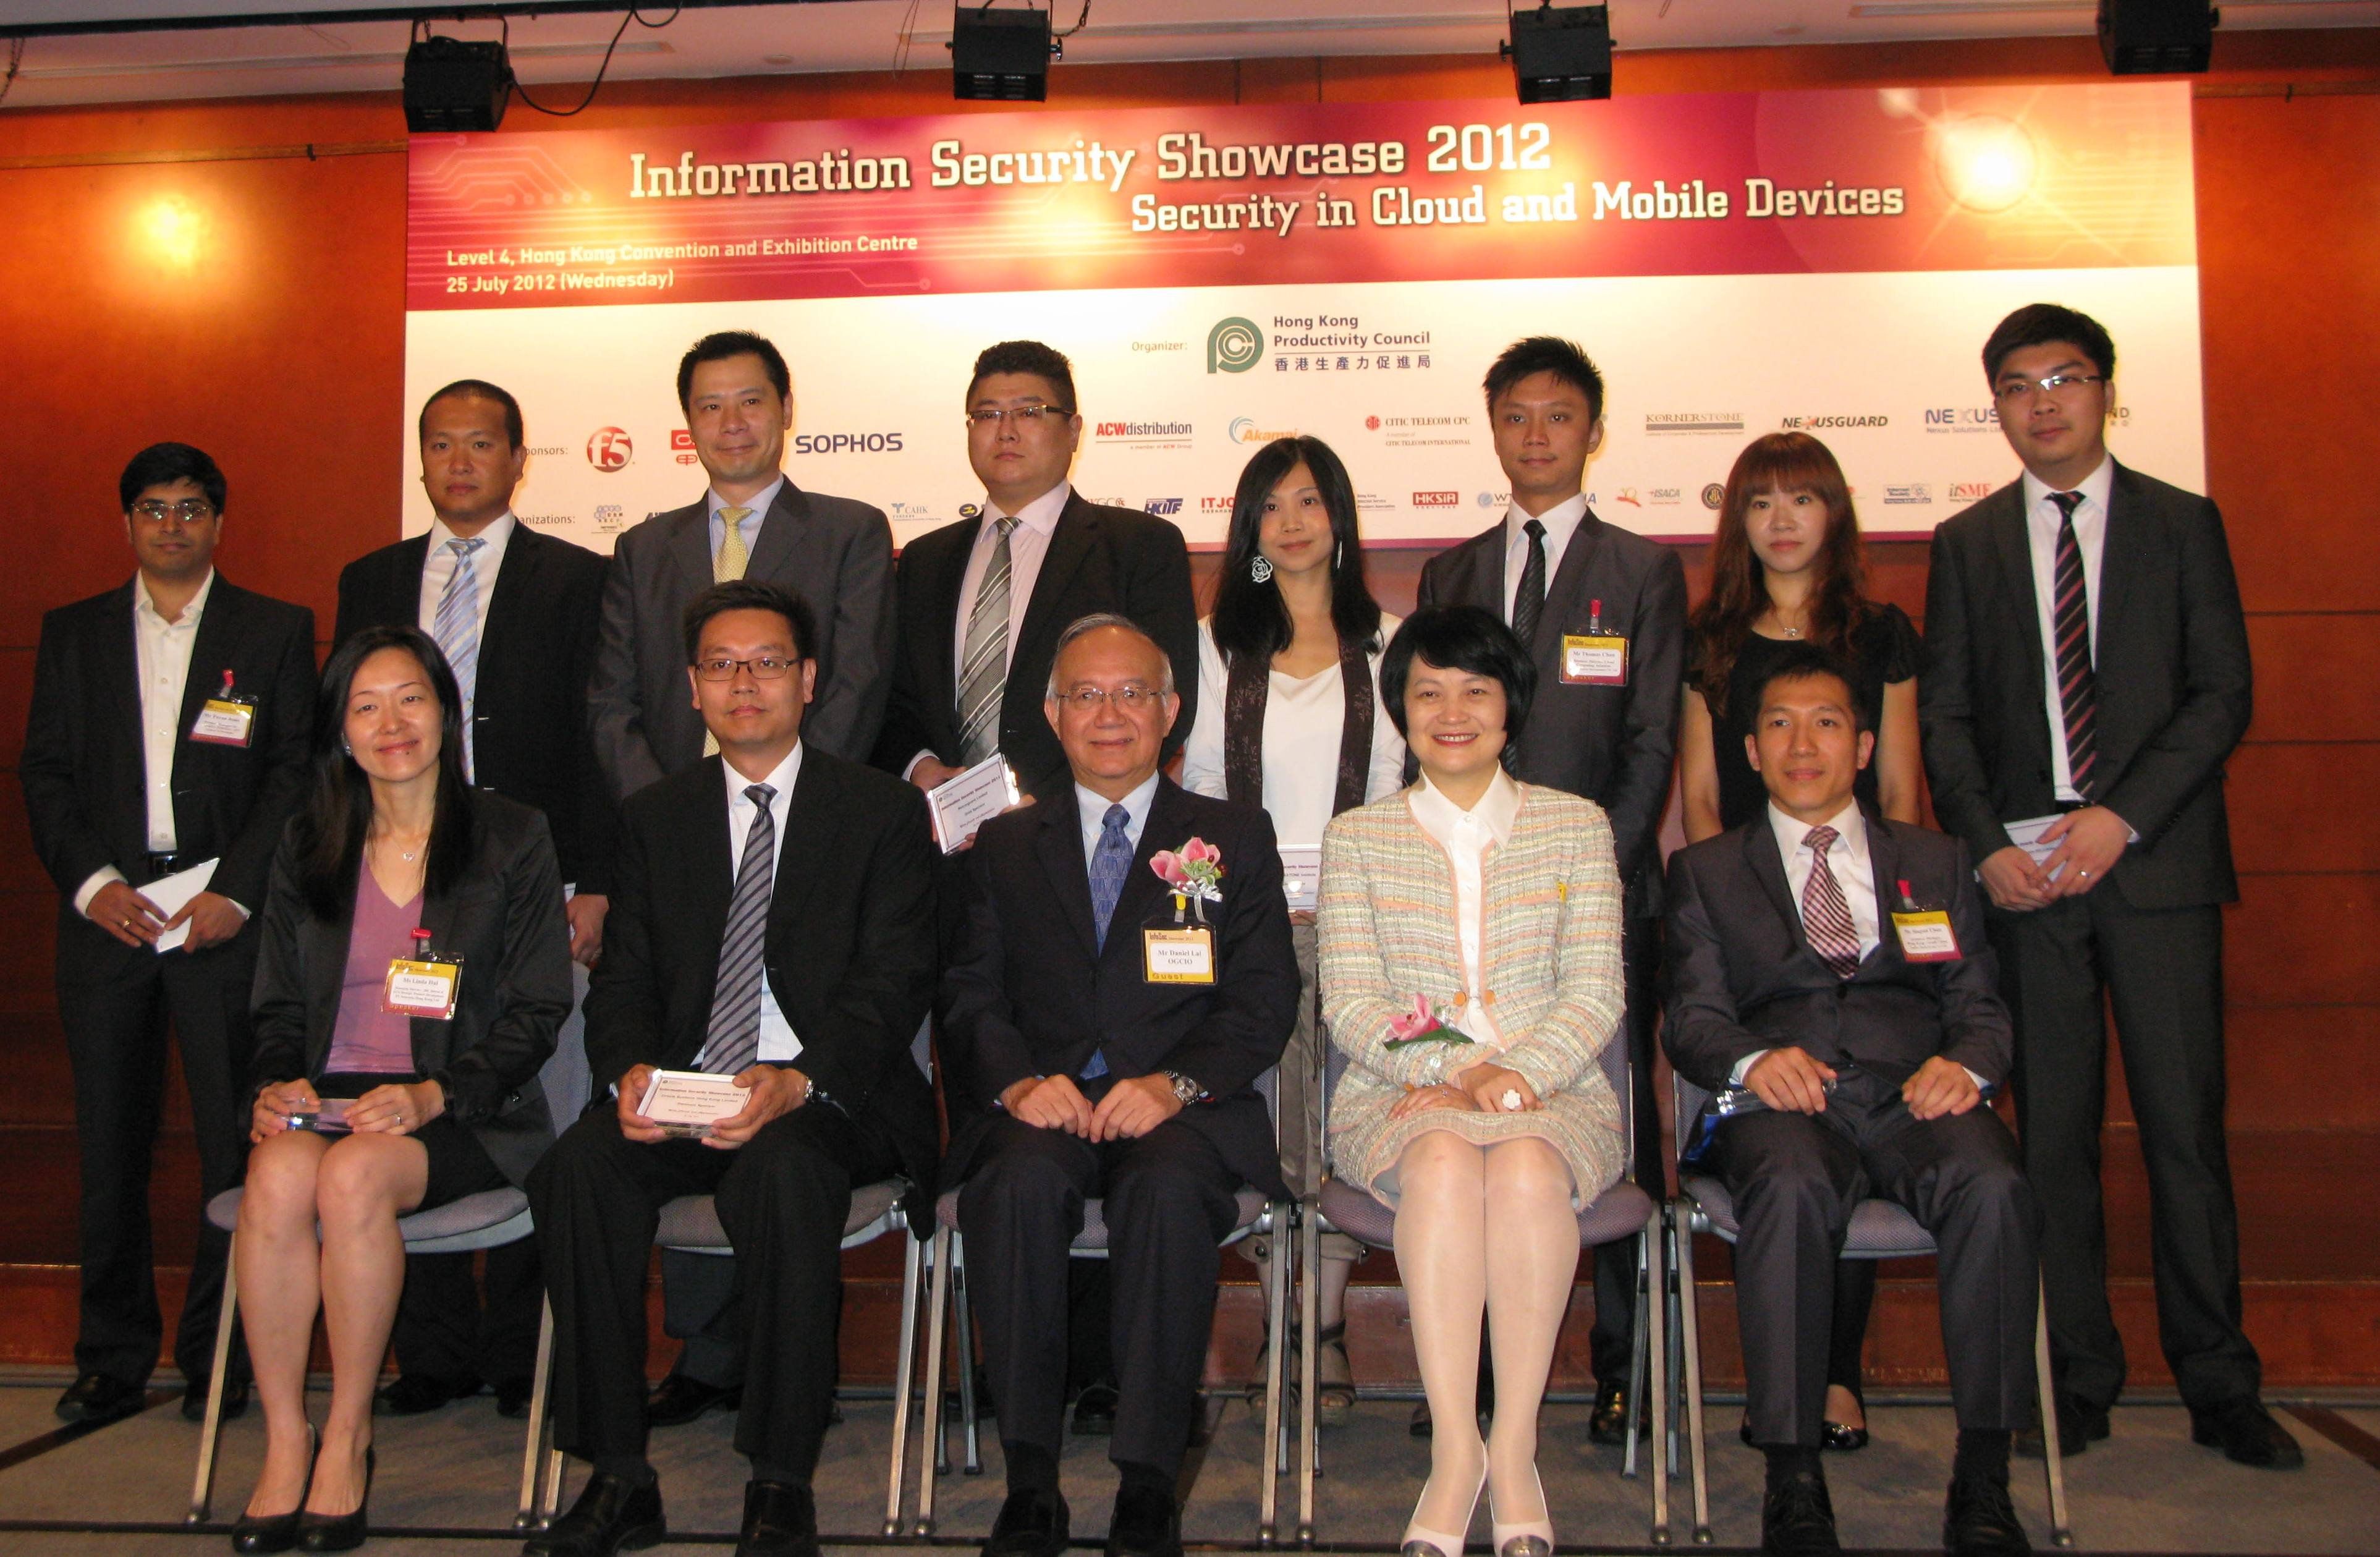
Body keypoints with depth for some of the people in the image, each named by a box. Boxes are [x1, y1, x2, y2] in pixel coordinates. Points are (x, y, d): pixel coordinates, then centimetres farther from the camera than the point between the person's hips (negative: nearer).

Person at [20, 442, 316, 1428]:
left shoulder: (276, 632, 7)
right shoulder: (73, 634, 14)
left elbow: (296, 775, 0)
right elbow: (44, 773, 9)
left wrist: (237, 891, -11)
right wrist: (93, 884, -6)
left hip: (225, 916, -2)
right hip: (106, 916, 3)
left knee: (232, 1142, -2)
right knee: (109, 1143, 7)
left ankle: (218, 1360, 9)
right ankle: (114, 1360, 18)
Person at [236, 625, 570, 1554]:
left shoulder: (512, 840, 4)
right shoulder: (306, 848, 15)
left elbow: (537, 1013, -1)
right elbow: (277, 1005, 17)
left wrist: (432, 1096, -14)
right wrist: (277, 1085, -5)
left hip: (462, 1114, -3)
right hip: (326, 1096, 3)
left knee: (355, 1176, -32)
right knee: (277, 1176, -30)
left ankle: (348, 1438, -15)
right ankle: (284, 1441, -17)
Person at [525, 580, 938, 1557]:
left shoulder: (883, 810, 6)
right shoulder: (657, 818, 17)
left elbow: (892, 983, -4)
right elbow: (622, 979, 10)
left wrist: (798, 1082, -22)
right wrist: (630, 1070, -14)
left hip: (825, 1099, -3)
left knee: (786, 1169, -36)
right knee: (580, 1166, -27)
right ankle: (618, 1478, -15)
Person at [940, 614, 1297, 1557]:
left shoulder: (1236, 839, 15)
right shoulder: (1004, 847, 20)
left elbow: (1264, 1000, 4)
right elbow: (971, 992, 9)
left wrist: (1175, 1084, -14)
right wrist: (1018, 1081, -13)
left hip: (1179, 1110, -1)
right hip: (1043, 1103, 1)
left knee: (1167, 1190, -35)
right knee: (1021, 1182, -33)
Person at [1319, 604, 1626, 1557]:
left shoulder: (1575, 826, 12)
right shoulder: (1357, 836, 12)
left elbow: (1595, 995, 3)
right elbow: (1350, 1007, 3)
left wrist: (1513, 1074, -15)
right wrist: (1453, 1067, -15)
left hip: (1553, 1090, 0)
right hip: (1399, 1095, 0)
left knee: (1525, 1168, -34)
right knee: (1443, 1161, -34)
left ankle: (1515, 1447, -27)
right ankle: (1455, 1451, -31)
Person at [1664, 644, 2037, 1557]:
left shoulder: (1935, 863, 26)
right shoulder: (1706, 872, 21)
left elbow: (1980, 1005, 16)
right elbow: (1692, 1018, 10)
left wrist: (1964, 1063, -8)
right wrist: (1752, 1061, -14)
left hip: (1914, 1098, 2)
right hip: (1783, 1103, -1)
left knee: (1994, 1185, -32)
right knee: (1790, 1187, -36)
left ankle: (1983, 1479, -22)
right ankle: (1793, 1480, -27)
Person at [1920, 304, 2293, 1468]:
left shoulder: (2182, 524, 8)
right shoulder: (1968, 543, 12)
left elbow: (2222, 693, 0)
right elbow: (1945, 716, 8)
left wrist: (2119, 816, -12)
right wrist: (1986, 847, -6)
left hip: (2155, 859, -1)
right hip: (2023, 873, 1)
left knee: (2185, 1125, 0)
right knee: (2054, 1134, 4)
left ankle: (2219, 1388, 11)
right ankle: (2079, 1383, 13)